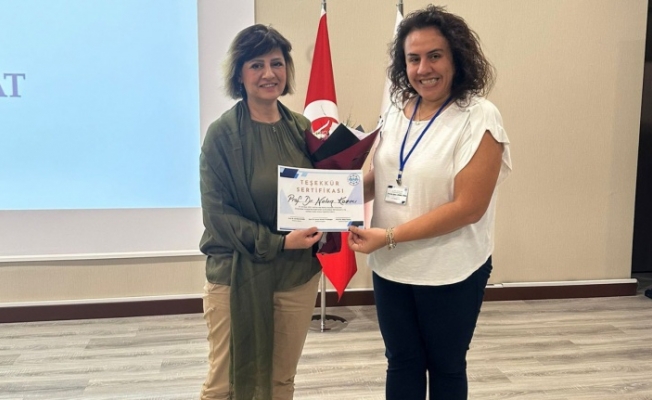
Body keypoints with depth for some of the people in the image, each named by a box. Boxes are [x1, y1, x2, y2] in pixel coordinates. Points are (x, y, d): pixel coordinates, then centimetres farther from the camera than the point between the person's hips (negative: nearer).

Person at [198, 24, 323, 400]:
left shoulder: (302, 128, 4)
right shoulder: (222, 133, -10)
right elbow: (217, 212, -12)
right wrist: (277, 242, -20)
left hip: (298, 274, 4)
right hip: (237, 274, -4)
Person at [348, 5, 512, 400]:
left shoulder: (479, 118, -16)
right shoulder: (397, 110, 2)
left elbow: (468, 207, -21)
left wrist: (390, 236, -23)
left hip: (451, 273, -5)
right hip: (390, 268, 5)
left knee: (446, 368, 17)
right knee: (402, 364, 19)